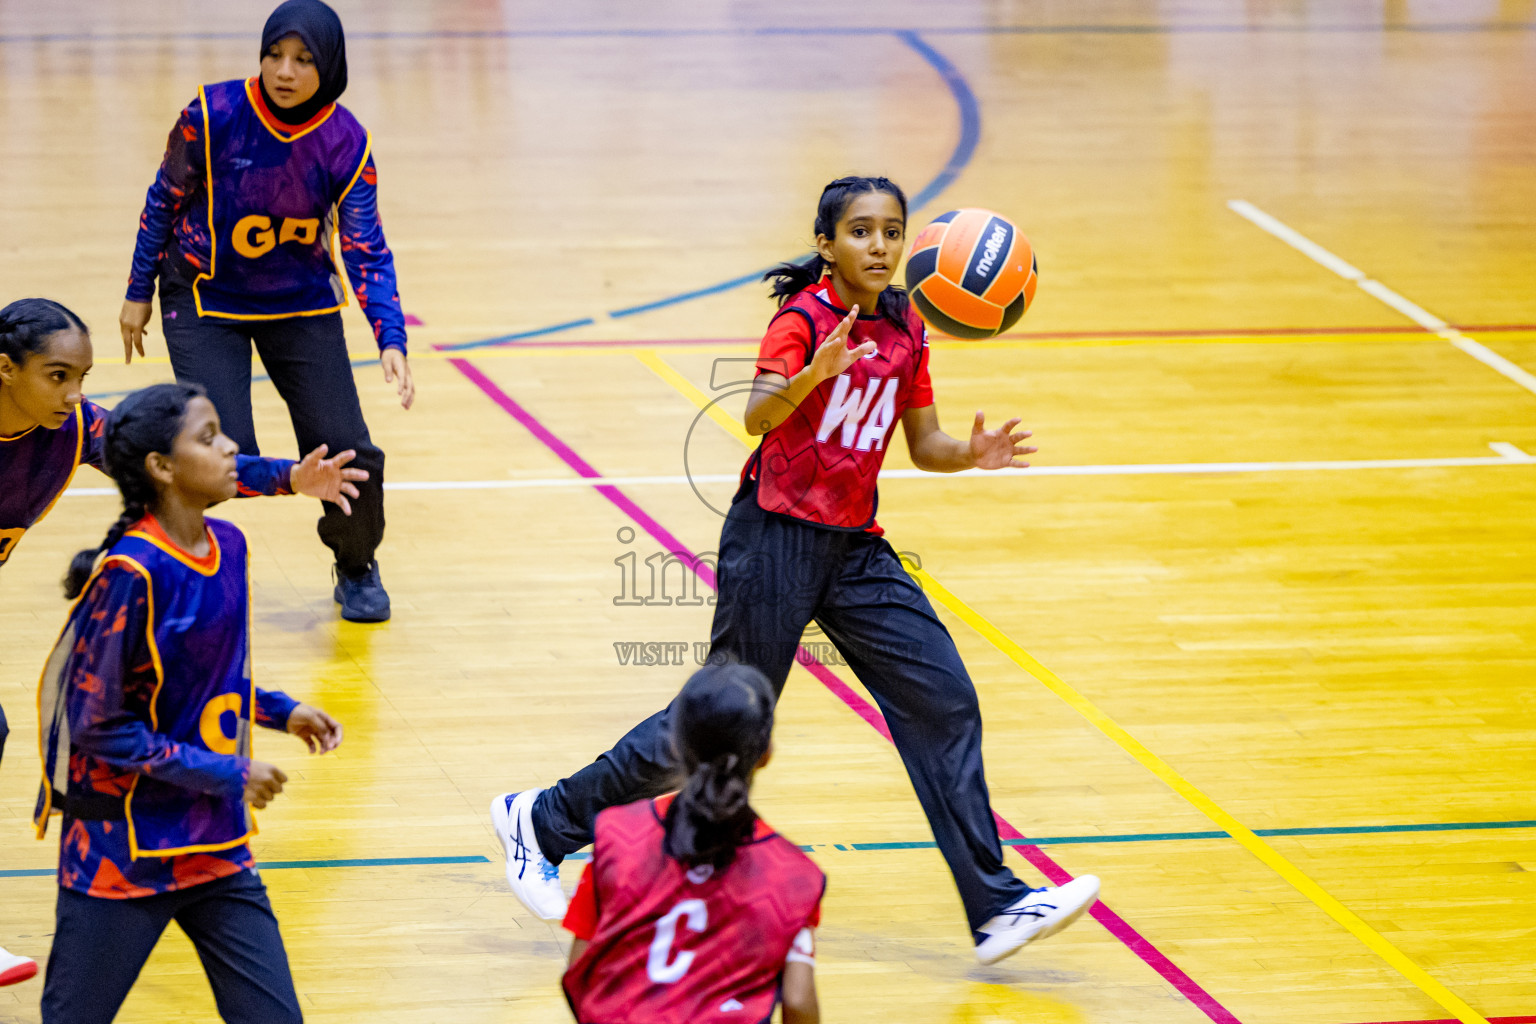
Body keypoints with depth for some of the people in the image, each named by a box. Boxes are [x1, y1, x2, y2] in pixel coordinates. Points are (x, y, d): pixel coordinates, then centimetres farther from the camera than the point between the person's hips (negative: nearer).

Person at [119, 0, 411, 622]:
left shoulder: (346, 145, -15)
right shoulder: (213, 116, -19)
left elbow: (366, 251, -13)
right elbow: (165, 200, -4)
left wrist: (391, 342, -26)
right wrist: (138, 293, 3)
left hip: (303, 305, 2)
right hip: (205, 302, -2)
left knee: (347, 452, -3)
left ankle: (357, 569, 26)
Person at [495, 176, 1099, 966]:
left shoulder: (904, 329, 6)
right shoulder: (804, 317, -14)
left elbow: (922, 446, 13)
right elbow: (757, 415, -31)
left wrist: (972, 453, -9)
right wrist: (812, 375, -51)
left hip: (855, 545, 7)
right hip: (777, 537, -7)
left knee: (944, 700, -2)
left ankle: (996, 908, 1)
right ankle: (542, 823, 14)